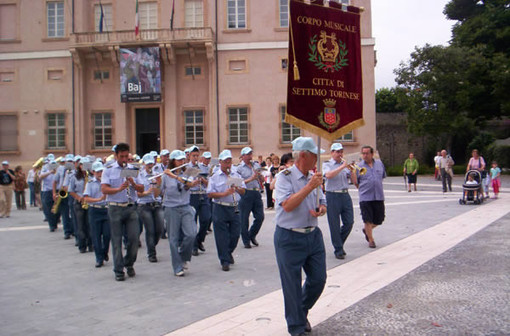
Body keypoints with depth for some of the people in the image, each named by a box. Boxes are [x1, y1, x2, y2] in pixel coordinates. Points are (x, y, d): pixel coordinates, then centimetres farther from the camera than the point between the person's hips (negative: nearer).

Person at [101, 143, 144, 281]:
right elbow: (104, 189, -10)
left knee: (134, 237, -2)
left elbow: (141, 189, 6)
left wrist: (133, 184, -14)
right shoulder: (109, 170, 2)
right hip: (115, 208, -2)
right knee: (117, 240, 3)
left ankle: (129, 263, 22)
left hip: (130, 207, 2)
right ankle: (118, 271, 13)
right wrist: (119, 189, -25)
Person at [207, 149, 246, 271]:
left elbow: (243, 191, 11)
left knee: (235, 233, 8)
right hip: (220, 208, -4)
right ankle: (225, 261, 11)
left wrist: (237, 188, -10)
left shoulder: (236, 175, 11)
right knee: (222, 236, 0)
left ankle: (229, 252, 35)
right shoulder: (214, 177, -1)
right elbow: (210, 194, -9)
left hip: (234, 208, 4)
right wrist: (224, 194, -19)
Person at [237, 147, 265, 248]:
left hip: (256, 193, 5)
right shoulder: (239, 168, 0)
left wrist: (259, 175, -2)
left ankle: (252, 235, 25)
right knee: (244, 219, 1)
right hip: (245, 193, -5)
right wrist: (251, 179, -14)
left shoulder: (256, 165, 16)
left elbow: (262, 180, 19)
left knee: (260, 217, 3)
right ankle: (246, 241, 13)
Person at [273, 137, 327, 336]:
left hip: (313, 235, 7)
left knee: (318, 279, 10)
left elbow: (322, 204, 15)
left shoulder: (313, 177, 9)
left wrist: (321, 210, -9)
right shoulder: (285, 177, -12)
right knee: (292, 285, 4)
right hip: (290, 238, -6)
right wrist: (309, 187, -25)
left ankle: (302, 312, 37)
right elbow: (288, 205, -24)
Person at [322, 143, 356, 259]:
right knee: (334, 225, 0)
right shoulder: (326, 164, 2)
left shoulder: (345, 164, 14)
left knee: (349, 222, 3)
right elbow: (328, 175, -20)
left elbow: (354, 181, 9)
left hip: (345, 195, 4)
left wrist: (351, 170, -7)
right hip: (333, 196, -4)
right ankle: (338, 250, 10)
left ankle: (339, 243, 26)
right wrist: (342, 167, -18)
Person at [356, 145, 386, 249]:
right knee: (368, 221, -1)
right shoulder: (359, 166, -2)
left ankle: (367, 230, 35)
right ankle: (371, 240, 14)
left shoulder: (379, 163, 7)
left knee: (379, 220, 8)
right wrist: (363, 189, 3)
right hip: (365, 198, -3)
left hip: (379, 196, 3)